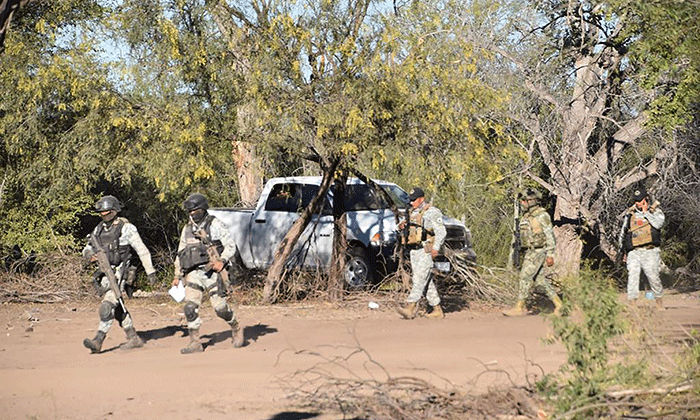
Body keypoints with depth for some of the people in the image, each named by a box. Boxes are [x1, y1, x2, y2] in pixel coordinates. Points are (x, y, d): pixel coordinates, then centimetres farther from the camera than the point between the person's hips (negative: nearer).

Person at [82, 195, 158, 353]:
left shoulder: (126, 228, -7)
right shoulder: (99, 229, 12)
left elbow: (142, 251, -4)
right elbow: (88, 248, 16)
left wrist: (150, 272, -4)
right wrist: (89, 254, -10)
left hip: (118, 273, -7)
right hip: (104, 274, 7)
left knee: (107, 307, -17)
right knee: (118, 309, 12)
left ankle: (98, 341, -23)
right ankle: (133, 338, 22)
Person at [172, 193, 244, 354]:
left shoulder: (215, 225, -1)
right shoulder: (187, 229, 15)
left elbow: (230, 245, -5)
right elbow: (180, 254, 23)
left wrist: (222, 261, -22)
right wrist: (177, 276, 18)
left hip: (211, 272, -4)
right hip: (193, 273, 4)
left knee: (220, 307, -3)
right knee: (190, 308, -9)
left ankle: (236, 330, 24)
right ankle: (195, 343, -4)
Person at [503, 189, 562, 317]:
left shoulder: (542, 216, -12)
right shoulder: (526, 217, 14)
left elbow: (550, 236, -14)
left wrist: (550, 255, -18)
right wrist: (525, 256, 21)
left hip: (538, 252, -9)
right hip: (529, 252, 9)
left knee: (524, 277, -12)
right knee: (540, 279, 9)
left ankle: (520, 307, -10)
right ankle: (558, 304, 16)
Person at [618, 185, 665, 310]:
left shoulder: (655, 211, 7)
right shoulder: (630, 213, 15)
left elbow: (658, 223, -14)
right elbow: (623, 233, 22)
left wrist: (646, 212, -7)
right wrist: (624, 251, 19)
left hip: (650, 252, -2)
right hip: (634, 253, 2)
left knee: (653, 276, -6)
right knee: (632, 275, -11)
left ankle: (658, 299, 16)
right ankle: (632, 302, -13)